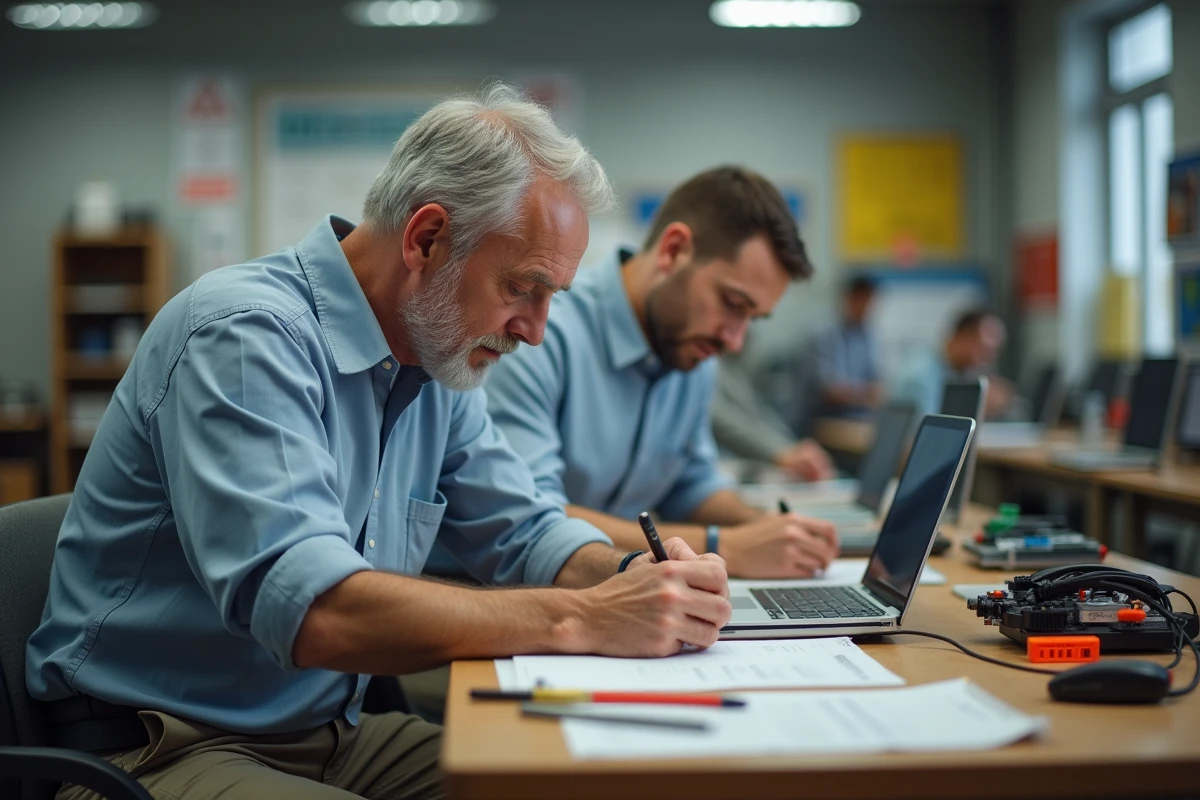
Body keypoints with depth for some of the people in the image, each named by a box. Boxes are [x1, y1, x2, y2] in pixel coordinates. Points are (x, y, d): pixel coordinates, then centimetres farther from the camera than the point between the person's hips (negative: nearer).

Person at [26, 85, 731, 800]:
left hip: (333, 733, 8)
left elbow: (525, 531, 12)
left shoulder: (439, 362, 6)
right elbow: (307, 607, -33)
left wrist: (636, 577, -9)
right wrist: (581, 619, -32)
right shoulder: (248, 333, -21)